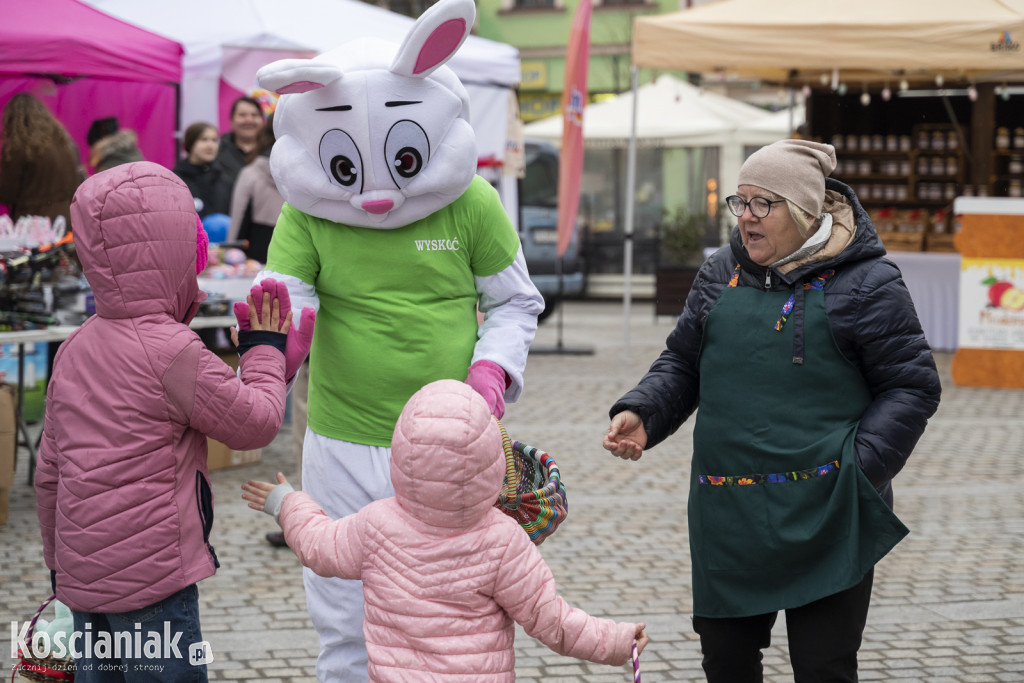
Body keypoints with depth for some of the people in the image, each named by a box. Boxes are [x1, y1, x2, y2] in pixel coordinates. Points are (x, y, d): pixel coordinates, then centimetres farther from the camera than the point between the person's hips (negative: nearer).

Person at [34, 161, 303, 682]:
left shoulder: (74, 349, 9)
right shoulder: (170, 350, -15)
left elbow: (49, 472, 15)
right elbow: (256, 421, -7)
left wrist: (59, 562, 25)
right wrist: (264, 349, 10)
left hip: (84, 575, 8)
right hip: (151, 580, -8)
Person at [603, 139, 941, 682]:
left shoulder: (865, 283, -4)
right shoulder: (720, 273, 11)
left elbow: (911, 387, -2)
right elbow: (681, 364, 19)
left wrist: (858, 470, -13)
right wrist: (641, 412, 0)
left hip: (824, 518, -5)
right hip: (727, 516, 5)